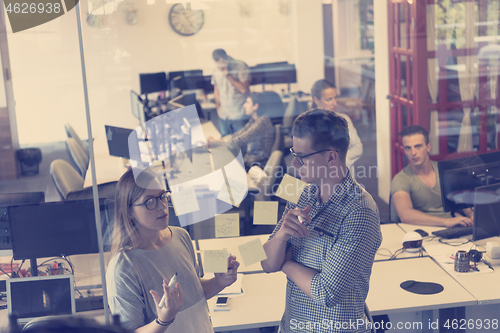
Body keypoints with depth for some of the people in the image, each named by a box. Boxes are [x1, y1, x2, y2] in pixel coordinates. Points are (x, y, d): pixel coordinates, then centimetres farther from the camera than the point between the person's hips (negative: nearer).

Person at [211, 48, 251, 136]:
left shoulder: (240, 66, -10)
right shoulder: (216, 70, 5)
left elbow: (244, 89, -18)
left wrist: (228, 76, -18)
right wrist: (218, 106, 11)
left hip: (239, 116, -4)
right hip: (223, 116, 4)